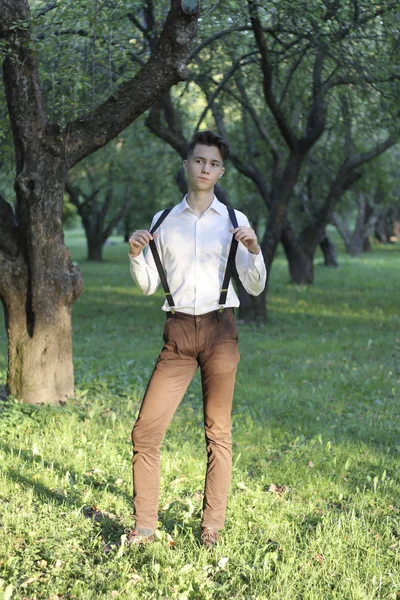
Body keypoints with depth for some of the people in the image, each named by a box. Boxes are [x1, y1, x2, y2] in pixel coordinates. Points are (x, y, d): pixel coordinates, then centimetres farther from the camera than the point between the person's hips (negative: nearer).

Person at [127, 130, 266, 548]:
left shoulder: (233, 221, 7)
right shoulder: (163, 222, 12)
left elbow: (255, 287, 4)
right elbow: (147, 286, 12)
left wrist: (254, 250, -13)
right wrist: (135, 255, -6)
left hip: (219, 329, -1)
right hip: (177, 331, 2)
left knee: (218, 432, 2)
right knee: (146, 431, -4)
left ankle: (212, 529, 12)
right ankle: (144, 527, 8)